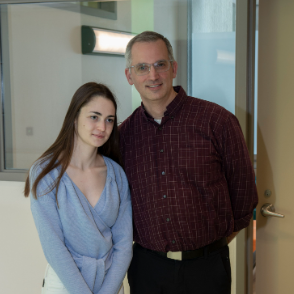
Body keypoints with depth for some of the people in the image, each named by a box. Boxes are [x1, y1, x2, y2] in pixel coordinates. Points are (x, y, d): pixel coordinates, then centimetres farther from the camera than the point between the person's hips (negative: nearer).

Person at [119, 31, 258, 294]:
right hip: (147, 266, 3)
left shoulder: (217, 121, -7)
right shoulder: (124, 133, 2)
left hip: (206, 267, -2)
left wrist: (216, 240, 9)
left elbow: (243, 190, 1)